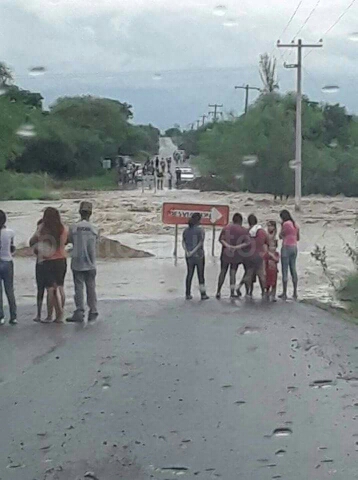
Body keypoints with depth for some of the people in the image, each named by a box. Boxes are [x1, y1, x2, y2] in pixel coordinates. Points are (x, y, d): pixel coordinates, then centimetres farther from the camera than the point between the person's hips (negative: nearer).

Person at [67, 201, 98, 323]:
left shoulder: (74, 228, -6)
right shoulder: (93, 229, -4)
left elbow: (70, 240, 6)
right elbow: (94, 246, 3)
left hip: (77, 263, -1)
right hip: (90, 264, 1)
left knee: (78, 288, 2)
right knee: (91, 288, 10)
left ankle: (79, 313, -3)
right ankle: (92, 312, 15)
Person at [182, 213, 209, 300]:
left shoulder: (186, 230, 5)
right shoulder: (200, 229, -10)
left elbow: (183, 242, 0)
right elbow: (200, 243, -17)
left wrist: (187, 251, -9)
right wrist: (193, 251, -16)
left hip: (189, 256, 5)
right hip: (199, 255, -5)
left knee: (189, 274, 11)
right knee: (201, 274, 5)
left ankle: (188, 294, 12)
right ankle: (203, 294, 10)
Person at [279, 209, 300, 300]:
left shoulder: (286, 224, -11)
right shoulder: (296, 225, 11)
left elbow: (281, 236, -5)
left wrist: (282, 226, 4)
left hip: (286, 247, -7)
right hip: (294, 248, 7)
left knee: (285, 270, -3)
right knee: (293, 269, 12)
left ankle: (284, 293, -3)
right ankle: (295, 293, 14)